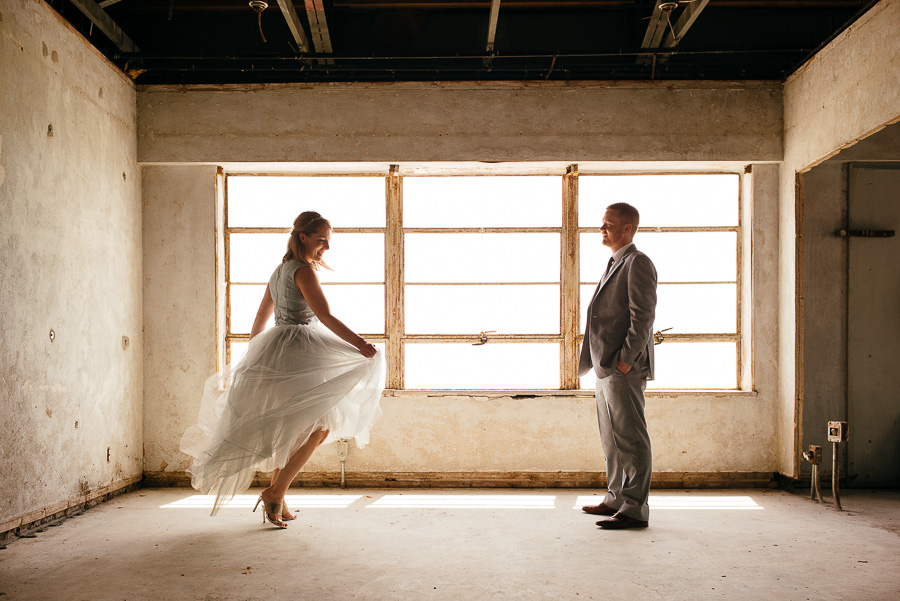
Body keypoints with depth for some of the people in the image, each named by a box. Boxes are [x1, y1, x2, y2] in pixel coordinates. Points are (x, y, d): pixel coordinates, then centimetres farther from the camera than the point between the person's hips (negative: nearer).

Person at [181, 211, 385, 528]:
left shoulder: (280, 270, 18)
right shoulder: (303, 270, -11)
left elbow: (261, 318, 24)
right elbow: (325, 317, -20)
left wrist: (253, 356, 32)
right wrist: (360, 344, -22)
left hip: (275, 353, 10)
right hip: (295, 351, -10)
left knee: (293, 429, 16)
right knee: (318, 426, -9)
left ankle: (276, 496, 22)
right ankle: (275, 493, -6)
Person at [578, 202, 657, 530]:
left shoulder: (638, 263, -10)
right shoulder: (616, 264, 20)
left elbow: (643, 316, -17)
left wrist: (626, 358, -20)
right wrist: (604, 362, 17)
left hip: (624, 369, -10)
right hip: (606, 367, 10)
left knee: (631, 439, -5)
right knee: (611, 438, 16)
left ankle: (635, 509, 2)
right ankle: (616, 498, 27)